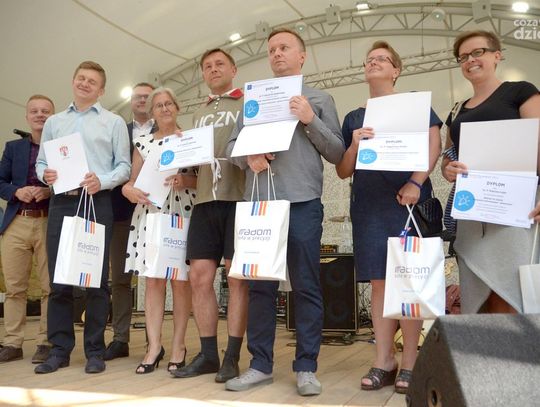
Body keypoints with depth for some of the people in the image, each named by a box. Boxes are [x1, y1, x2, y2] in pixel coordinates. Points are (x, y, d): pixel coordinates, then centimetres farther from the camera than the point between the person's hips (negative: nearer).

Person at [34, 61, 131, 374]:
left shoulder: (114, 122, 9)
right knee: (59, 277, 2)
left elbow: (124, 165, 3)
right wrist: (45, 173, -5)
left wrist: (102, 181, -15)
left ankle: (95, 350, 6)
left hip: (97, 202, -3)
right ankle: (60, 349, 11)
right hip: (61, 202, 3)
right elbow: (41, 161, 17)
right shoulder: (54, 122, 20)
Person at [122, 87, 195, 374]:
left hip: (182, 214, -2)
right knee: (153, 280, 1)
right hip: (149, 215, 3)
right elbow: (133, 181, 12)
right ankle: (154, 345, 7)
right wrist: (128, 189, -10)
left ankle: (178, 345, 8)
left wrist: (184, 181, -16)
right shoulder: (142, 143, 15)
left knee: (180, 280, -1)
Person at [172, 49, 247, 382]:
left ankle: (232, 357, 4)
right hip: (205, 200, 5)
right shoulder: (200, 114, 24)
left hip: (238, 198, -5)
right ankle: (208, 354, 12)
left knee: (237, 277, -3)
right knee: (200, 277, 1)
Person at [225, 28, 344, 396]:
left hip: (302, 203, -2)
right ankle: (260, 364, 15)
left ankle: (306, 367, 10)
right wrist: (248, 157, -9)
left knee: (306, 286, 1)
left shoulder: (319, 99, 11)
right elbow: (232, 146, 13)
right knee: (260, 285, 5)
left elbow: (337, 153, 5)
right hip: (258, 201, 3)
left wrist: (311, 121, -8)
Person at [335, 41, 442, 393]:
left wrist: (416, 182, -17)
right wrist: (355, 144, -5)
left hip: (407, 200, -3)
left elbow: (434, 145, -2)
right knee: (379, 282, 2)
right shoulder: (354, 118, 18)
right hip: (368, 206, 3)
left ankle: (410, 363, 4)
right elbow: (343, 171, 15)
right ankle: (384, 361, 8)